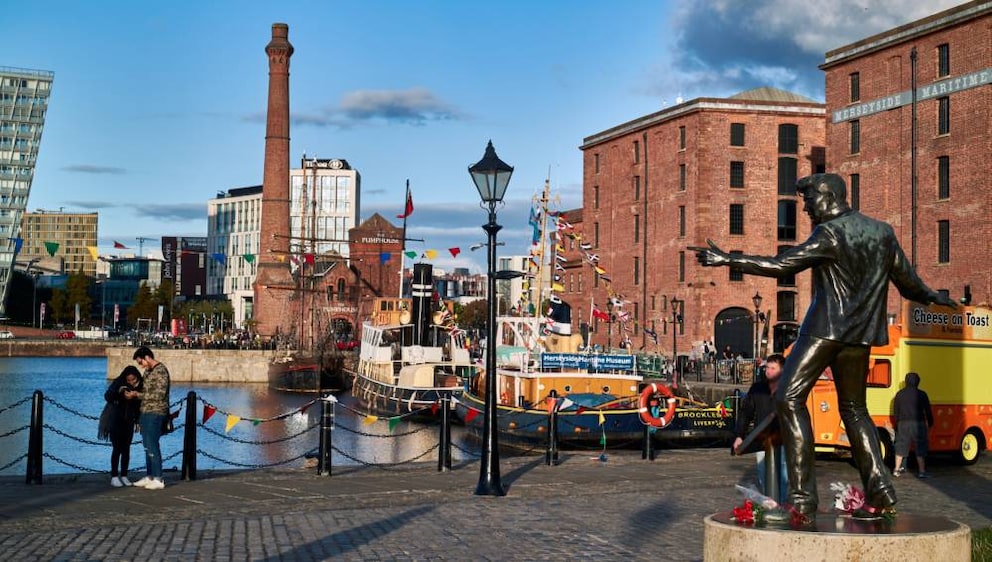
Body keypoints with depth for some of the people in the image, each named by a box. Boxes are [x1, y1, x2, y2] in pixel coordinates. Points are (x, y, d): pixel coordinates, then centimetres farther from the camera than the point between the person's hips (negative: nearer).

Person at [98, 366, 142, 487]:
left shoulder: (140, 386, -2)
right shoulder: (118, 383, -10)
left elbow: (140, 404, 3)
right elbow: (107, 396, -20)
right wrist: (118, 391, -35)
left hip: (129, 422, 3)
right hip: (116, 421, -3)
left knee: (126, 449, 4)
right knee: (117, 448, -7)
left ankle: (124, 476, 10)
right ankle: (114, 476, -4)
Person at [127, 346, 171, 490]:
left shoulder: (160, 371, -12)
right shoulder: (148, 371, 16)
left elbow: (160, 395, -18)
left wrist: (138, 394, -13)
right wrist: (134, 393, 3)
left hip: (155, 413, -9)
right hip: (145, 413, 9)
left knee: (152, 446, -9)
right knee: (147, 446, 11)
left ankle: (158, 479, -6)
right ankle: (149, 477, 16)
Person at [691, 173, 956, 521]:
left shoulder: (829, 234, -10)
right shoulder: (882, 232, 11)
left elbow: (782, 265, -17)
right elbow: (908, 282, 18)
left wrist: (728, 260, -15)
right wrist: (934, 297, 39)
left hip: (825, 327, -7)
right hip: (860, 333, 8)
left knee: (789, 399, -7)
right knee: (854, 408, 19)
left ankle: (802, 499, -16)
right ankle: (879, 490, 9)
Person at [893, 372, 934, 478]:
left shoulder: (899, 394, 5)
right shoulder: (921, 394, -4)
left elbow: (895, 411, 10)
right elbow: (928, 411, 1)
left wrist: (897, 424, 19)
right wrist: (930, 423, 14)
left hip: (903, 424, 3)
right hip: (918, 424, -3)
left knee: (901, 447, 10)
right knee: (920, 448, 1)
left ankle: (897, 470, 12)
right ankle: (922, 471, -2)